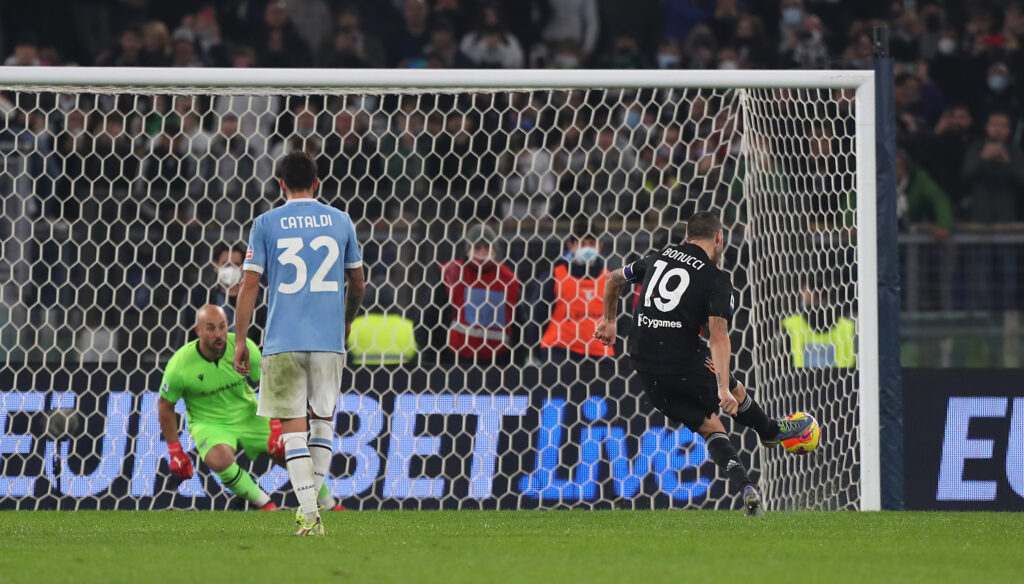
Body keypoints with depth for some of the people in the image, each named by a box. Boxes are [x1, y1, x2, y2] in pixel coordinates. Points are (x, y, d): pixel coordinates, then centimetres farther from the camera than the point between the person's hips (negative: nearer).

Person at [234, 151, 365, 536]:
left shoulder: (266, 224, 1)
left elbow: (249, 284, -2)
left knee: (293, 426, -2)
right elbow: (357, 283, 15)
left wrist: (240, 341, 3)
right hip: (329, 340, 2)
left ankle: (310, 515, -11)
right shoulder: (340, 221, 8)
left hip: (283, 341, -2)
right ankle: (310, 504, 18)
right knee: (324, 419, 17)